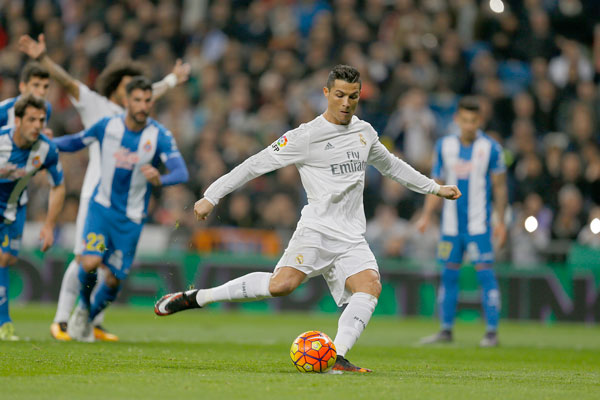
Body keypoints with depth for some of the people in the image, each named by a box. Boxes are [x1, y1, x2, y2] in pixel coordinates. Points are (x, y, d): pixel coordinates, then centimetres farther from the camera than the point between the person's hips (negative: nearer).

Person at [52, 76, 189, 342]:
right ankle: (83, 307, 11)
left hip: (131, 217, 0)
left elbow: (181, 172, -22)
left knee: (114, 279, 2)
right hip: (102, 207, 0)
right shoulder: (107, 126, -6)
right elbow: (76, 142, 12)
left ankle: (89, 319, 31)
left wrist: (160, 180, -44)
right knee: (90, 263, -21)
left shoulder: (160, 136, -11)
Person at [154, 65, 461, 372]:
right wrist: (211, 196, -8)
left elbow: (390, 165, 35)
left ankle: (337, 358, -30)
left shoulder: (364, 132, 16)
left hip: (352, 239, 6)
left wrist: (434, 188, 40)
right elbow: (257, 164, -3)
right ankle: (195, 297, -17)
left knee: (370, 286, -23)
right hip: (317, 229, -6)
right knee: (283, 283, -28)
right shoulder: (306, 136, -3)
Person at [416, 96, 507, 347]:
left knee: (485, 273, -9)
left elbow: (499, 187, 1)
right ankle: (446, 330, 14)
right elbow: (437, 184, 13)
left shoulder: (490, 148, -4)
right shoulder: (444, 146, 6)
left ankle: (492, 331, -5)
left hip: (479, 223, -4)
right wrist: (426, 216, 5)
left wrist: (501, 222, -3)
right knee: (449, 275, 6)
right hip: (451, 224, 4)